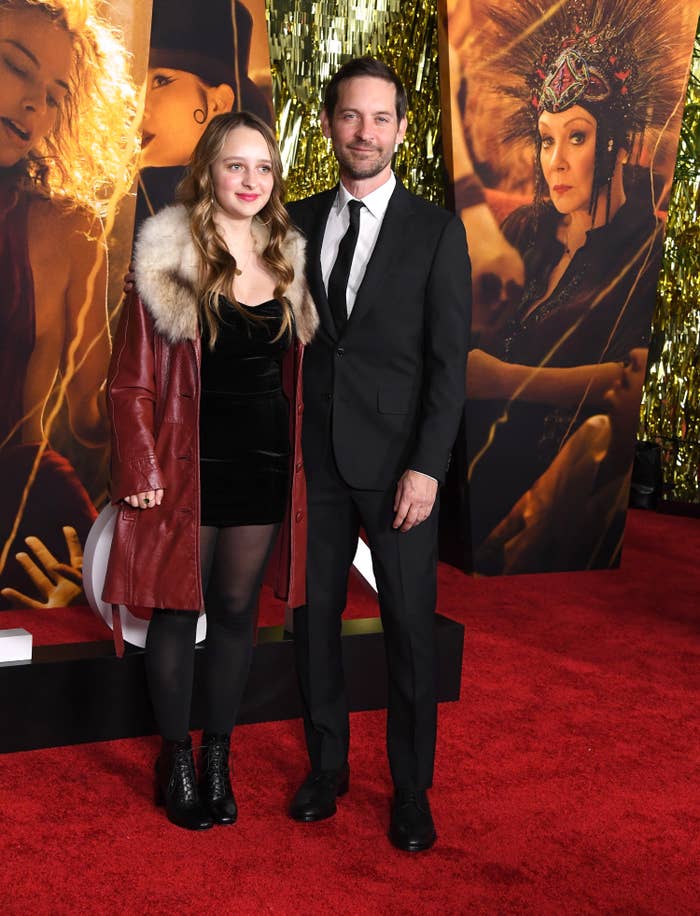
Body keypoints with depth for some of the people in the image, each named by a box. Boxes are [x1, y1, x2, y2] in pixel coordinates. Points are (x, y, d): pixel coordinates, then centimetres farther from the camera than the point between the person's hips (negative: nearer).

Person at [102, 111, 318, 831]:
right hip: (190, 465, -4)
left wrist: (299, 456, 6)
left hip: (264, 464, 4)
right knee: (178, 609, 6)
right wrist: (141, 473, -12)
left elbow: (294, 373, 12)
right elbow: (131, 379, -6)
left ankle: (218, 756, 27)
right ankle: (175, 758, 24)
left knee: (236, 610, 12)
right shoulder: (170, 258, -6)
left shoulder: (286, 260, 7)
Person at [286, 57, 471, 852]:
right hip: (314, 456, 3)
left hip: (397, 460, -2)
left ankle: (411, 791, 17)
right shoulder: (297, 222, 8)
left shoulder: (436, 231, -1)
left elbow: (448, 361, -5)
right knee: (313, 616, 9)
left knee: (410, 630, 2)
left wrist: (427, 466, -12)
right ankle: (326, 766, 26)